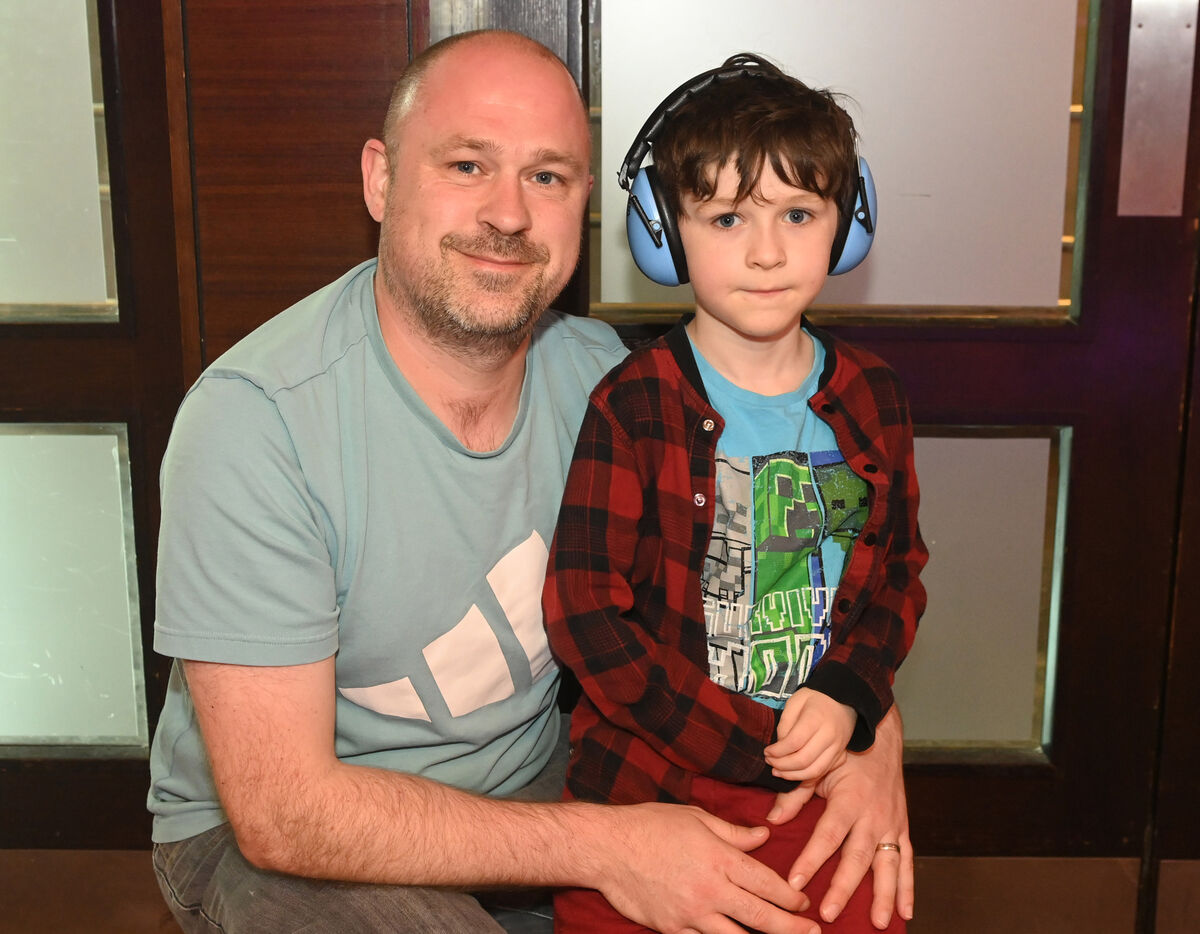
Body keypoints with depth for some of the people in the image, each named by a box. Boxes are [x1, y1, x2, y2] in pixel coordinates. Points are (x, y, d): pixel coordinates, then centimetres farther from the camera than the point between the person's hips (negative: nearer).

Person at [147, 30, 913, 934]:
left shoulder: (600, 373, -9)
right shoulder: (254, 418, -25)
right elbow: (282, 813, -25)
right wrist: (604, 847, -27)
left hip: (536, 774, 5)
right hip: (269, 839, -5)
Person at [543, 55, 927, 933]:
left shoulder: (871, 396, 2)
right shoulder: (633, 405, -12)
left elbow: (900, 572, 9)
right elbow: (583, 612, -14)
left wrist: (847, 697, -9)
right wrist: (753, 743, -14)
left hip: (821, 775, 3)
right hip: (644, 776, -3)